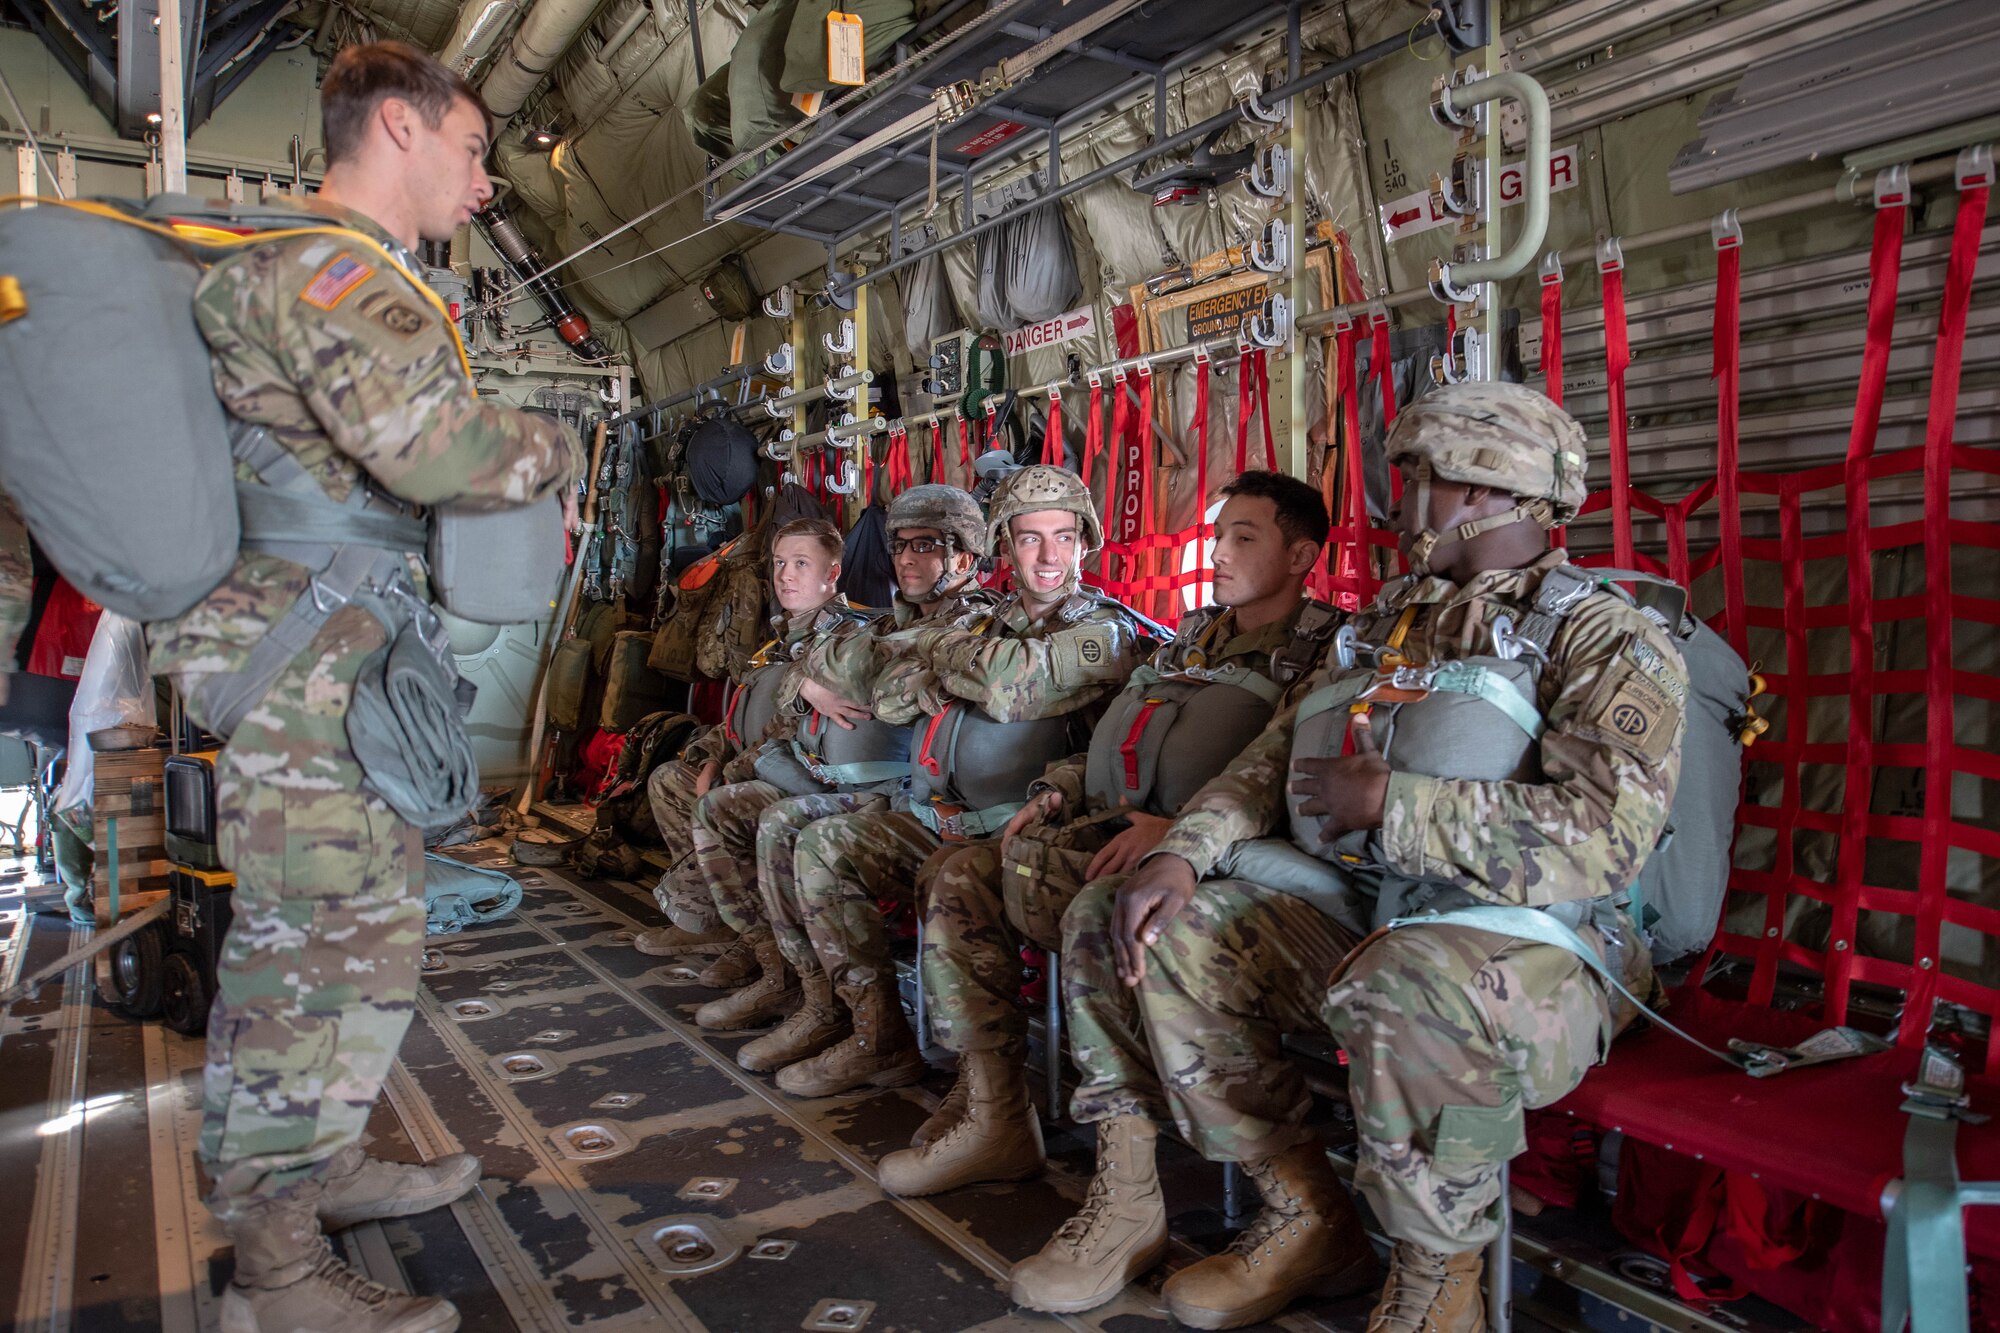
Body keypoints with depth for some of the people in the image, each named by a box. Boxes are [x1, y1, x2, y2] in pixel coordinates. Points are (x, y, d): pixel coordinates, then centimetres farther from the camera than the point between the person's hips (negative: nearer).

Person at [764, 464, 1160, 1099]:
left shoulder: (1106, 631, -6)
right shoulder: (986, 624, 17)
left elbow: (1012, 685, -24)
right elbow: (888, 697, 9)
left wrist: (934, 647, -5)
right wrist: (949, 677, -11)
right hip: (945, 819, 8)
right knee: (822, 843, -4)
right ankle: (878, 1037, -6)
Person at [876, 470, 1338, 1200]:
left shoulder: (1319, 650, -2)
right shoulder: (1195, 634, 23)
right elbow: (1108, 739, 27)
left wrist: (1177, 829, -26)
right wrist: (1058, 788, 9)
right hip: (1110, 832, 8)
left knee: (1029, 861, -27)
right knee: (961, 880, -8)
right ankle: (988, 1111, -7)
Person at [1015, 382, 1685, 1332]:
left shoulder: (1607, 641, -7)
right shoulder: (1385, 623, 16)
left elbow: (1602, 838, -22)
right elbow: (1273, 759, 15)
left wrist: (1386, 800, -20)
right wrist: (1183, 854, -4)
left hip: (1529, 939, -7)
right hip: (1357, 910, 7)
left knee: (1407, 987, -42)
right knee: (1115, 925, -4)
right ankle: (1306, 1217, 2)